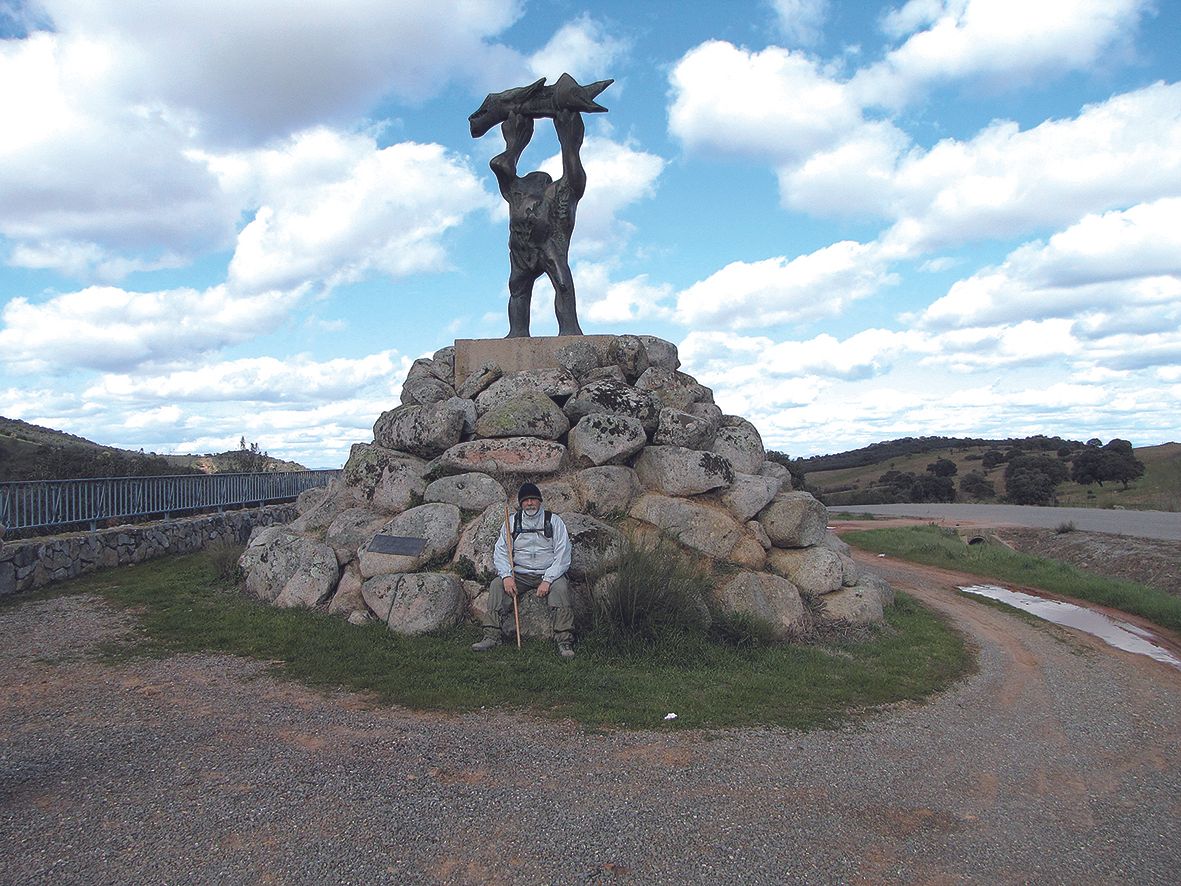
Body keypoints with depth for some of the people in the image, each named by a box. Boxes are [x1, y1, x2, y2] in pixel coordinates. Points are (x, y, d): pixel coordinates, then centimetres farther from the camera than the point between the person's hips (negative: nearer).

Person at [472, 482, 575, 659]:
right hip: (520, 574, 3)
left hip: (548, 573, -3)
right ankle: (492, 637, -20)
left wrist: (547, 580, -18)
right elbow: (500, 551, 4)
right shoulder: (512, 522, 8)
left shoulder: (554, 521, 0)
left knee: (560, 587, -32)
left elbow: (563, 555, -6)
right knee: (497, 585, -20)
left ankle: (564, 641, -32)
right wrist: (507, 576, -15)